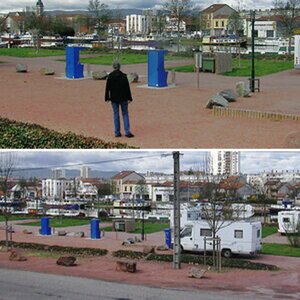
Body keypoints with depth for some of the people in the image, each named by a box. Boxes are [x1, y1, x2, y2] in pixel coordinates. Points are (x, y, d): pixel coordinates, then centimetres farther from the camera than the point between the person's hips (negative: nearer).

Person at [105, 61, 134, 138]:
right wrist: (129, 98, 2)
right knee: (125, 114, 6)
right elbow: (127, 88, -5)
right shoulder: (123, 76, -7)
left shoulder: (110, 76, -5)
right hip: (123, 98, -1)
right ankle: (127, 132, -1)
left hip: (114, 98, 1)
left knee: (116, 115, 7)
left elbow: (107, 88, -1)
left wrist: (107, 98, 8)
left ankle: (117, 132, 7)